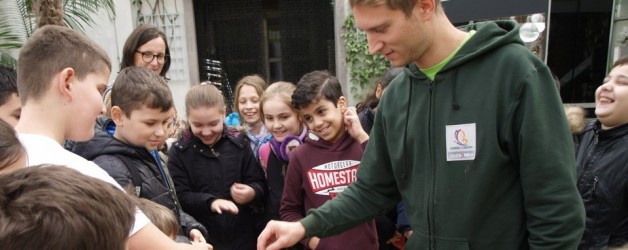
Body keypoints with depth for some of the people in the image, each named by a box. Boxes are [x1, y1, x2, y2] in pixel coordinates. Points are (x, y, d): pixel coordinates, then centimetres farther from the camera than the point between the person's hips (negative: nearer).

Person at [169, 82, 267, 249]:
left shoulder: (239, 143, -2)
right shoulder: (179, 152, -4)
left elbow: (260, 184, 1)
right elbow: (180, 197, -8)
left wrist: (252, 193, -22)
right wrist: (210, 202, -25)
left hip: (244, 236, 1)